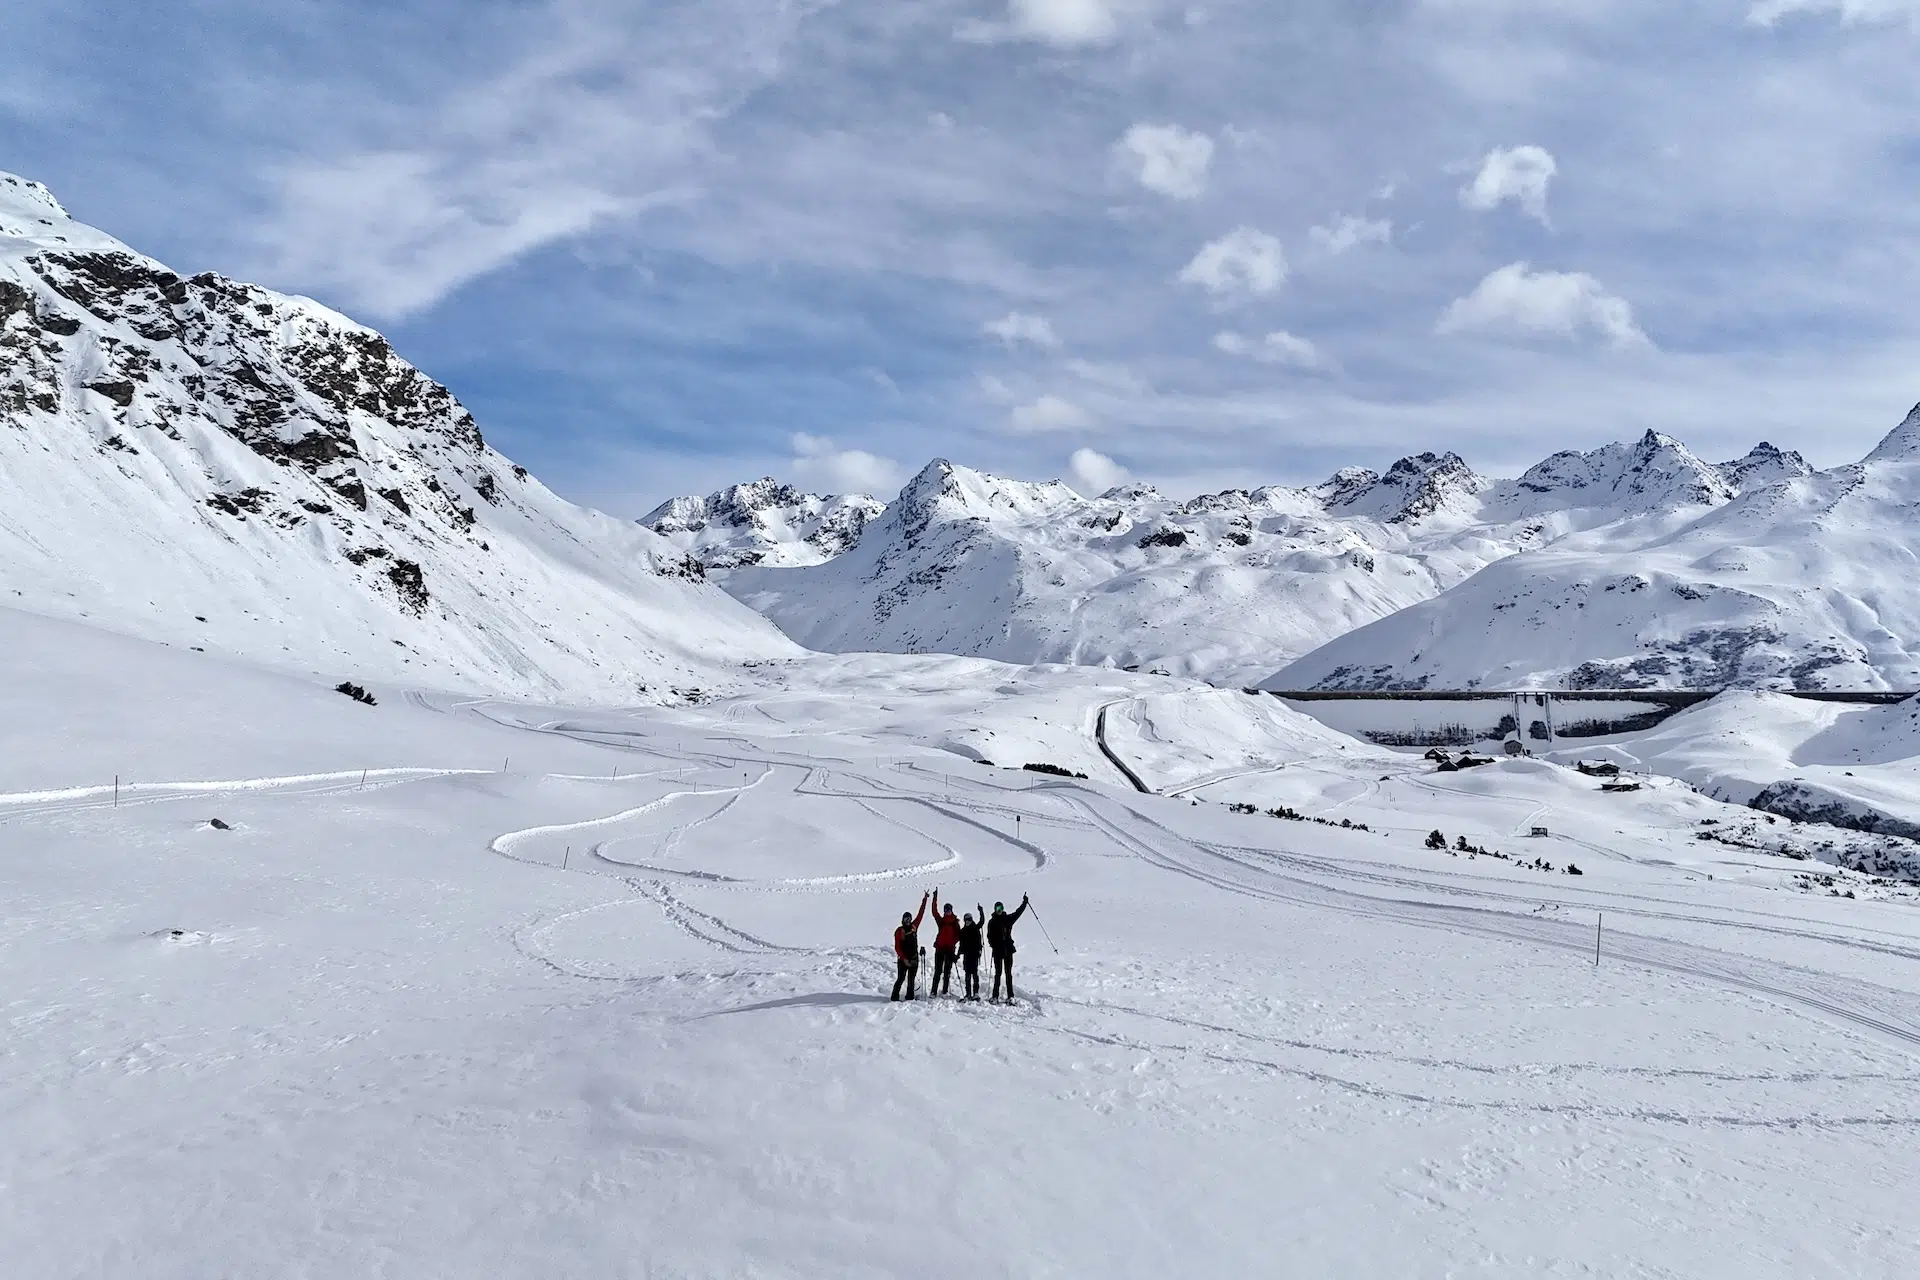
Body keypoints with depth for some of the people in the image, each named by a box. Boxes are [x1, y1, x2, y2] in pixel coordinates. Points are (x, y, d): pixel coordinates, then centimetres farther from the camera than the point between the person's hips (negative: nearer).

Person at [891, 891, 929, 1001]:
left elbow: (921, 914, 7)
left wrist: (924, 900, 5)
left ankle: (910, 996, 18)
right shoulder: (899, 931, -7)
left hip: (914, 958, 5)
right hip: (903, 959, -5)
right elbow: (897, 947, -10)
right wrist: (904, 959, -17)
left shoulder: (914, 926, 6)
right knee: (901, 978, -7)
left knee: (912, 979, 10)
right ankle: (895, 996, -2)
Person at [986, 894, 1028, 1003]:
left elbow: (1018, 912, 12)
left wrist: (1024, 903, 8)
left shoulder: (1008, 919, 8)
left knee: (1008, 973, 3)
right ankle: (995, 996, 2)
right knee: (998, 973, -1)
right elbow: (989, 936, 0)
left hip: (1008, 949, 2)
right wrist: (992, 944, -15)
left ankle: (1010, 996, 3)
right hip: (998, 950, -2)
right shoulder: (992, 922, 3)